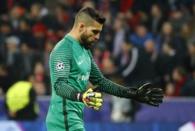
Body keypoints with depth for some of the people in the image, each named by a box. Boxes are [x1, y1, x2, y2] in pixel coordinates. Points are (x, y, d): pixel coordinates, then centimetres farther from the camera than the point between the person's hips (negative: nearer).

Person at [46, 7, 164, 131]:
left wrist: (134, 94, 17)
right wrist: (80, 96, -45)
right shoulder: (63, 50, -13)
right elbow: (59, 85, -25)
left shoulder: (85, 50, 17)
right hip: (65, 120, -10)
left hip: (76, 120, 10)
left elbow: (100, 81, 22)